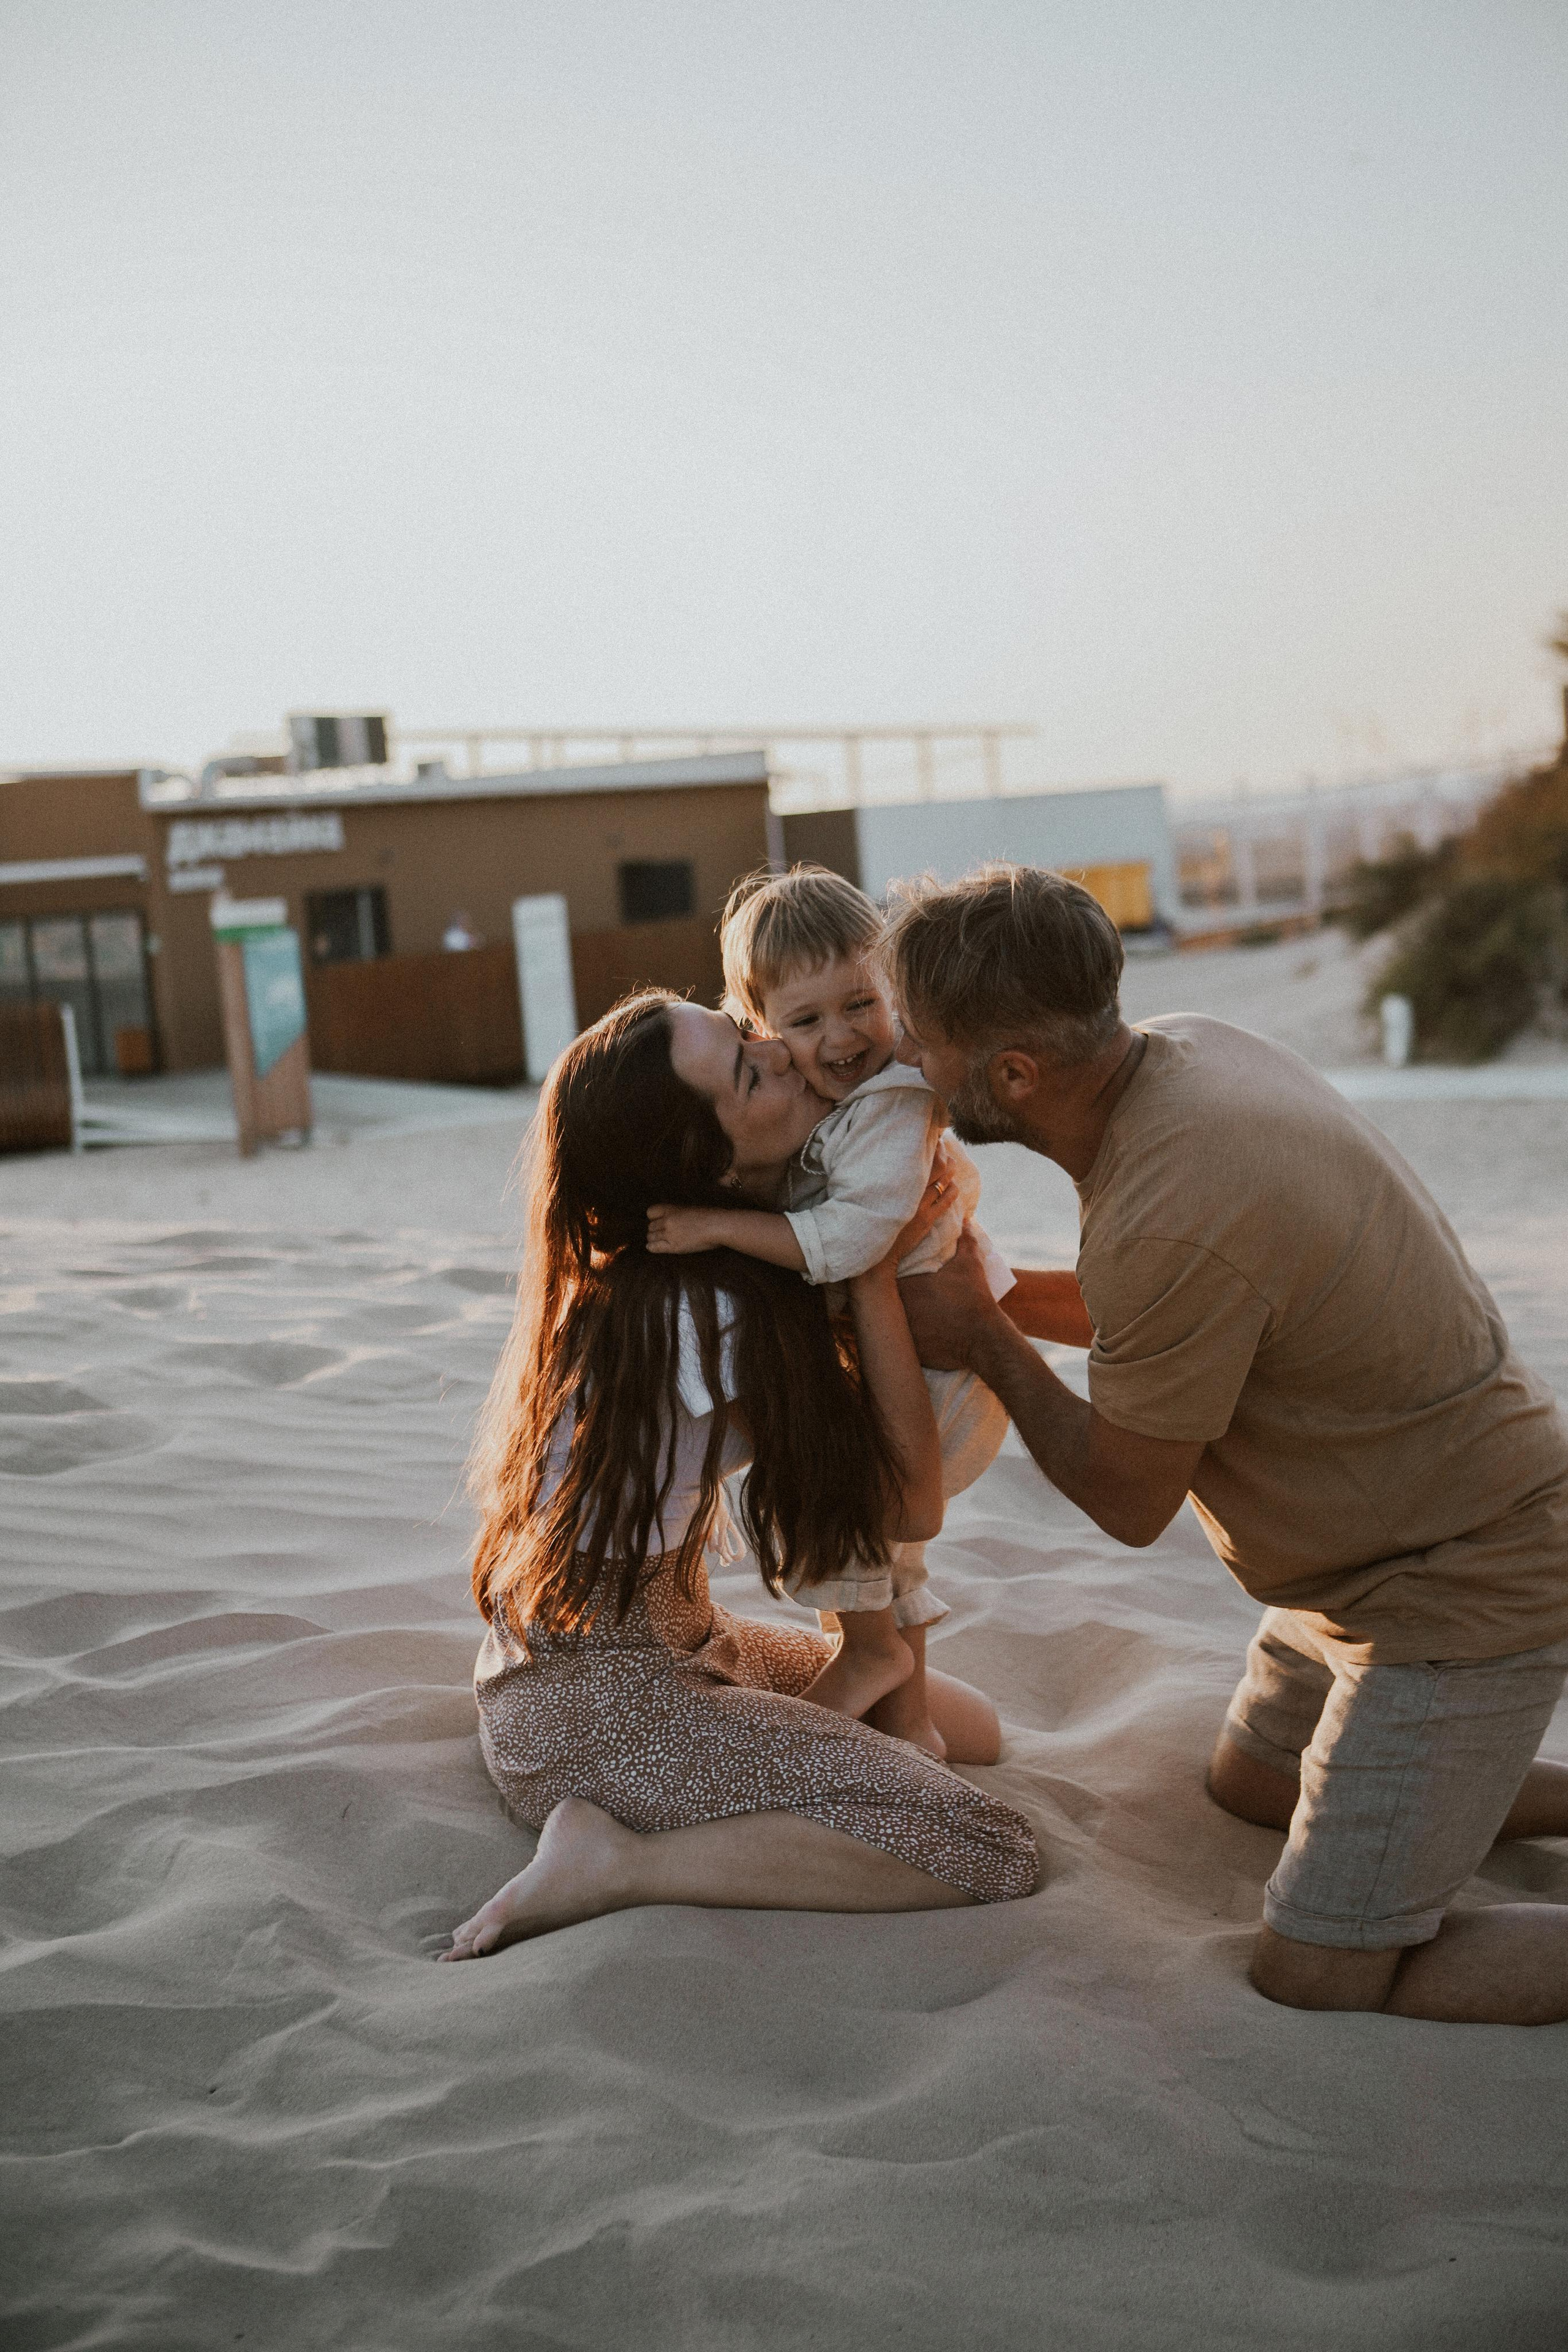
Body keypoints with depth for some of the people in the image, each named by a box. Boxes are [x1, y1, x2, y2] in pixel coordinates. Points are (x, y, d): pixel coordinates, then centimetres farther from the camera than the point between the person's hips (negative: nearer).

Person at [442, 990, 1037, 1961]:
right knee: (995, 1852, -16)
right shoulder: (710, 1317, -26)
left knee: (970, 1724, 19)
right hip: (601, 1707, -9)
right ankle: (614, 1861, -13)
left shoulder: (629, 1267, 1)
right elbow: (909, 1505, -17)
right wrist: (875, 1268, -16)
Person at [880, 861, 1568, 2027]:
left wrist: (982, 1337, -5)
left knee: (1318, 1975, -5)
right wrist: (1008, 1300, 1)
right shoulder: (1184, 1047, -7)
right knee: (1252, 1783, 27)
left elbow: (1128, 1501, -16)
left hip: (1465, 1591, -9)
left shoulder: (1172, 1222, -35)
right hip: (1398, 1541, 10)